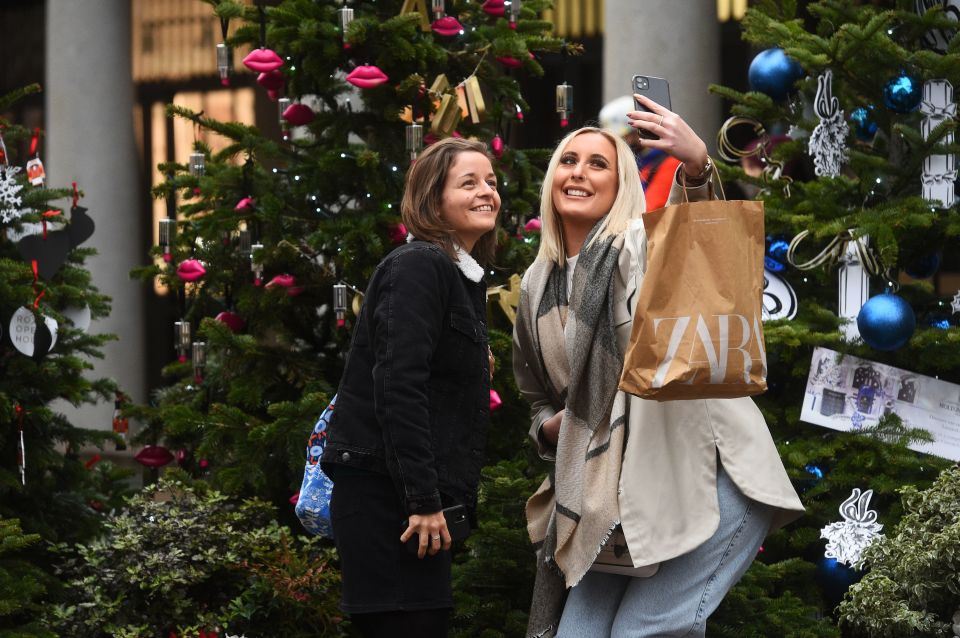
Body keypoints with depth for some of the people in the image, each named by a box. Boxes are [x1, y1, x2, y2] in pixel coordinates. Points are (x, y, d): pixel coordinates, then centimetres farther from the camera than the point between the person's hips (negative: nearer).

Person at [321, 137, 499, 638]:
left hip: (415, 493, 10)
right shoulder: (418, 267, -11)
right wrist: (424, 500, -23)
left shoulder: (461, 277, 18)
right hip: (383, 490, -10)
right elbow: (398, 385, -21)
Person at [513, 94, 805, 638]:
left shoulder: (644, 243, -4)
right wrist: (551, 427, 4)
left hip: (706, 473, -7)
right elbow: (539, 398, 29)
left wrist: (697, 167, -50)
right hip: (617, 496, 7)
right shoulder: (537, 286, 17)